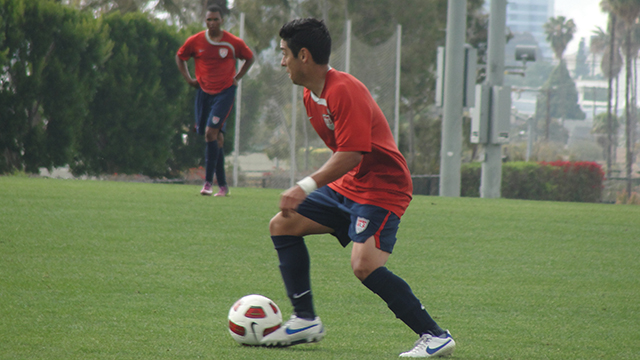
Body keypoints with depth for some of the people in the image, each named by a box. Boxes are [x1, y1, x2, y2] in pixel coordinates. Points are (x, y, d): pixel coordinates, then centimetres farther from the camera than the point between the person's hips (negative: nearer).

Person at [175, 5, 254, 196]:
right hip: (204, 92, 3)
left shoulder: (234, 42, -4)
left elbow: (250, 58, 14)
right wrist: (188, 79, 8)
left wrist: (237, 78, 5)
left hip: (225, 92, -3)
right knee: (217, 137, 7)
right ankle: (222, 185, 15)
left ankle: (208, 181, -14)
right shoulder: (195, 41, 0)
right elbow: (180, 57, 17)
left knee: (211, 132, -18)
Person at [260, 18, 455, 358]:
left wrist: (307, 186, -32)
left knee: (365, 266, -26)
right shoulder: (310, 95, 10)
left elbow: (350, 154, -28)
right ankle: (305, 320, 10)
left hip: (381, 188, -10)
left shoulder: (345, 91, -22)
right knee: (282, 225, 7)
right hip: (346, 187, 10)